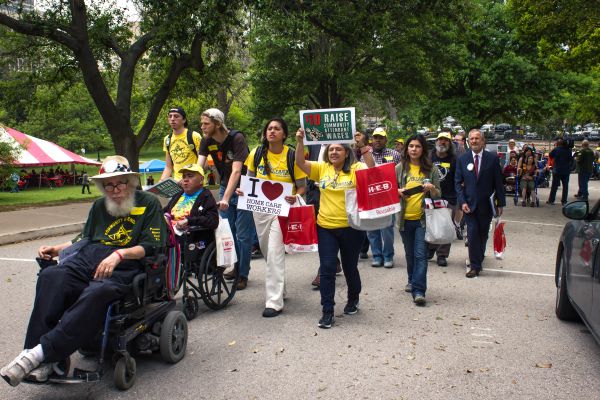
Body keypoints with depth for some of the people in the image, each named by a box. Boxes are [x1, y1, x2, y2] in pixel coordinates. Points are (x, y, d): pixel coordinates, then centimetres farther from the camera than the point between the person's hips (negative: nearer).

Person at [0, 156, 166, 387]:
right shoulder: (100, 206, 26)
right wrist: (57, 249, 18)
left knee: (96, 293, -38)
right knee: (50, 277, -27)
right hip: (88, 257, 5)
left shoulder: (149, 203, 8)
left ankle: (41, 351, -38)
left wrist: (118, 254, -17)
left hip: (123, 265, -5)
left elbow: (151, 246, -2)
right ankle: (42, 362, -32)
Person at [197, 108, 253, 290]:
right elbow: (198, 166, -13)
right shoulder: (206, 141, -4)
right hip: (225, 187, 6)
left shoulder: (237, 138, -22)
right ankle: (237, 267, 26)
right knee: (228, 232, 9)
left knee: (243, 234, -4)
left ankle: (243, 275, 5)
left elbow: (236, 170, -30)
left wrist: (226, 198, -38)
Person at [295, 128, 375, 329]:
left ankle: (353, 300, 40)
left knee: (350, 267, 14)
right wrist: (300, 142, -16)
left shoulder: (355, 168, -4)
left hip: (351, 227, -2)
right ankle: (327, 311, 8)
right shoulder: (321, 168, 4)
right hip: (326, 227, 2)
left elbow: (372, 169, -22)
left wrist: (363, 147, -31)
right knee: (327, 269, -1)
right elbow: (300, 163, -3)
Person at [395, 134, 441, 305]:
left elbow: (437, 195, 4)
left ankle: (419, 291, -8)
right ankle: (412, 280, 35)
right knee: (410, 254, 16)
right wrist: (398, 192, -13)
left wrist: (432, 189, -17)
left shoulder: (431, 169, 1)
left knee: (421, 255, -8)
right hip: (405, 218, 2)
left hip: (423, 217, -2)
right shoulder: (400, 168, 4)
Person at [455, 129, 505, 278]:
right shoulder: (462, 159, 2)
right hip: (469, 204, 0)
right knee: (472, 234, -6)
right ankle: (475, 265, 3)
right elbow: (458, 182, 2)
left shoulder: (492, 158, -2)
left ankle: (477, 258, 34)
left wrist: (500, 203, -2)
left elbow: (498, 182, 0)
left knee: (483, 234, 12)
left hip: (486, 204, 0)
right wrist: (462, 202, -9)